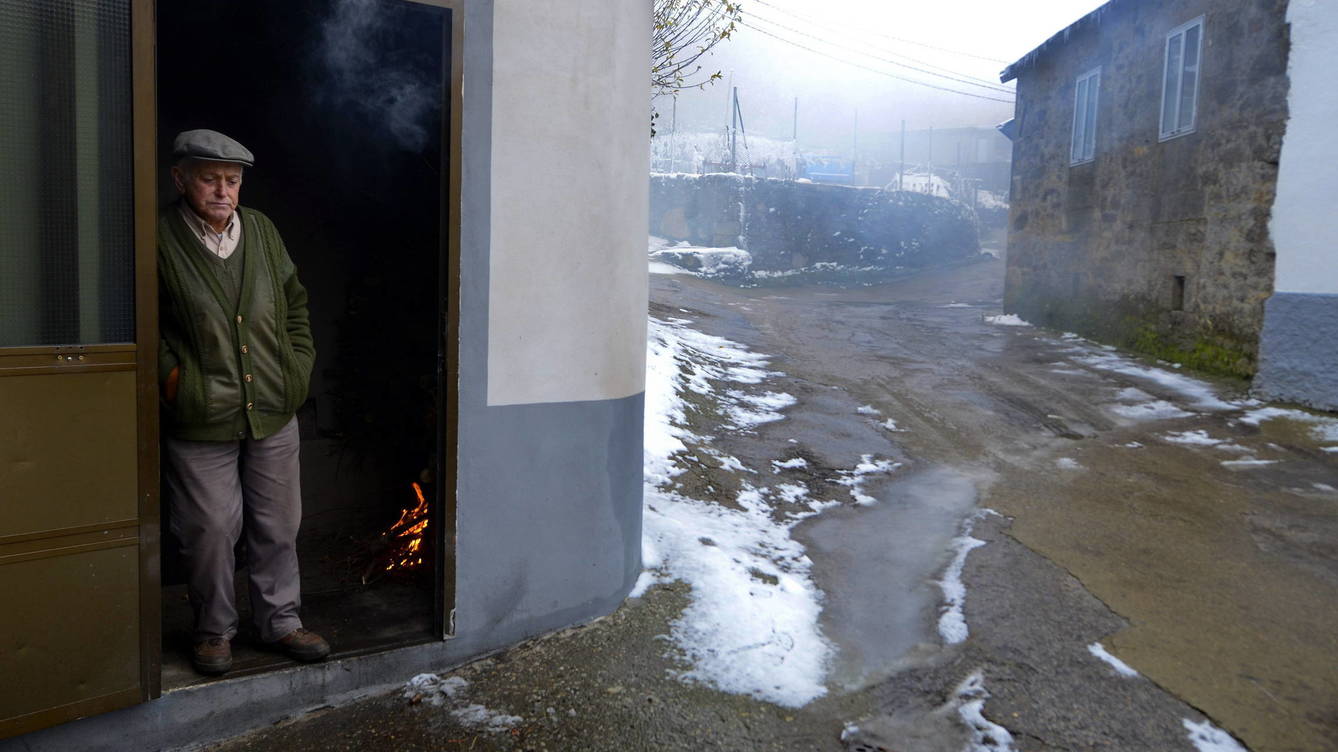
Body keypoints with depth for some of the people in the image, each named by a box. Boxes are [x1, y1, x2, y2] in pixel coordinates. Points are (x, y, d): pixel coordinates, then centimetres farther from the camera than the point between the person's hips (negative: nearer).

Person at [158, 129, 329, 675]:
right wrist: (173, 379, -11)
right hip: (200, 422, -4)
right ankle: (213, 631, 27)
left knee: (278, 527, 13)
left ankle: (281, 622, 30)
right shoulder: (160, 239, -7)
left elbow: (295, 302, 16)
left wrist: (298, 364, 8)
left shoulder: (261, 230, 7)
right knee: (209, 532, 6)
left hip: (273, 414, 4)